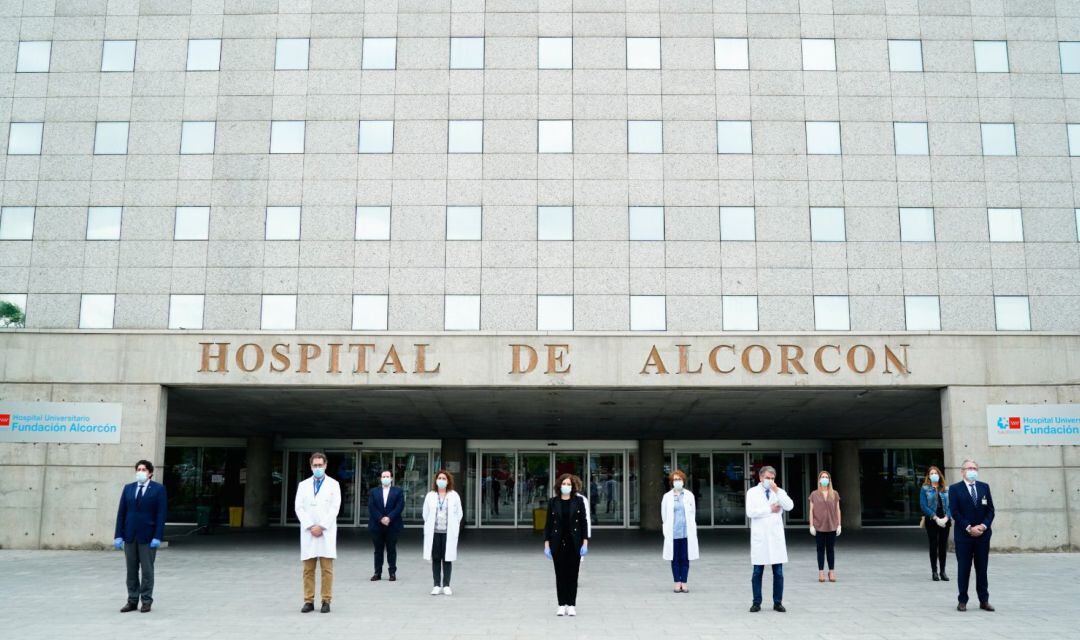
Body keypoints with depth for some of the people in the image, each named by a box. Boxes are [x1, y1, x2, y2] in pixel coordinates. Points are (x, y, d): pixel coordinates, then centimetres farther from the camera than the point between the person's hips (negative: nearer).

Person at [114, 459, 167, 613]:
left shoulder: (158, 489, -3)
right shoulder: (128, 488, 8)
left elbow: (161, 514, -7)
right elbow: (121, 513, 7)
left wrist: (157, 537, -14)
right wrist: (119, 535, 0)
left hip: (147, 536, -4)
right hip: (130, 536, 4)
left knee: (147, 570, 2)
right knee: (131, 570, 8)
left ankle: (146, 601, 10)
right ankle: (132, 601, 16)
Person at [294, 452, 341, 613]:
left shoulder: (333, 484, 6)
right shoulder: (303, 485, 12)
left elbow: (335, 508, -2)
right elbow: (299, 508, 4)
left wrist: (321, 527, -10)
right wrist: (310, 526, -8)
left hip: (326, 532, -2)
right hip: (308, 531, 2)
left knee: (327, 568, -3)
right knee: (308, 569, 2)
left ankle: (326, 601, 1)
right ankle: (309, 601, 7)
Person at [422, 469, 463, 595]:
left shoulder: (454, 496, 4)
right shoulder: (430, 496, 6)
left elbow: (459, 513, 8)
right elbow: (426, 514, 11)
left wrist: (453, 527, 4)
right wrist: (429, 527, 7)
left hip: (448, 532, -1)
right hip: (434, 532, 1)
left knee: (447, 559, 1)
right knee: (435, 559, 2)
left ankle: (446, 586, 8)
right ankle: (436, 586, 9)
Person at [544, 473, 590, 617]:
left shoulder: (578, 501, 1)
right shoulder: (553, 502, 2)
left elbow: (584, 523, 1)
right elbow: (548, 524, 4)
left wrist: (585, 543, -6)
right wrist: (546, 544, -1)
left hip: (574, 543, 0)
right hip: (558, 543, 1)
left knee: (573, 574, 2)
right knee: (560, 574, 4)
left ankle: (572, 605, 10)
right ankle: (562, 605, 11)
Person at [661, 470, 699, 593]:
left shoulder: (689, 495, 7)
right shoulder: (667, 497, 5)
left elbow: (693, 512, 8)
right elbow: (664, 515, 8)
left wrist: (692, 528, 4)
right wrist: (667, 531, 6)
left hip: (686, 532, 0)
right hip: (672, 533, 0)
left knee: (685, 558, 2)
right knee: (675, 558, 3)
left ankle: (684, 583, 8)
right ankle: (677, 583, 10)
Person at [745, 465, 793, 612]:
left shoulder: (779, 492, 9)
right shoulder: (752, 492, 4)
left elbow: (789, 507, -8)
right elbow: (750, 512, -10)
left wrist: (777, 491, -15)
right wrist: (770, 509, -7)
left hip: (776, 536, 2)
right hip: (759, 537, -1)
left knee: (778, 572, 3)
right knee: (757, 572, 3)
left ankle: (778, 602, 11)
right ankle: (757, 602, 11)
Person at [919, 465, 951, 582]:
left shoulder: (946, 489, 8)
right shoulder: (925, 489, 1)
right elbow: (923, 506, -6)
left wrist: (946, 518, -12)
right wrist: (936, 518, -13)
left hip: (945, 521, 2)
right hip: (931, 521, -2)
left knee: (943, 546, 5)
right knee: (933, 546, 1)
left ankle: (942, 571, 12)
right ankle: (934, 572, 7)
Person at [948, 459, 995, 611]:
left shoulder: (984, 487, 9)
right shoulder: (955, 488, -1)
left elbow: (990, 510, 6)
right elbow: (955, 512, -7)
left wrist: (983, 526, -10)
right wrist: (969, 528, -14)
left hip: (983, 535, 3)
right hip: (963, 536, -3)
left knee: (982, 569, 8)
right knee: (963, 569, 3)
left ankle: (984, 600, 15)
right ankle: (962, 601, 9)